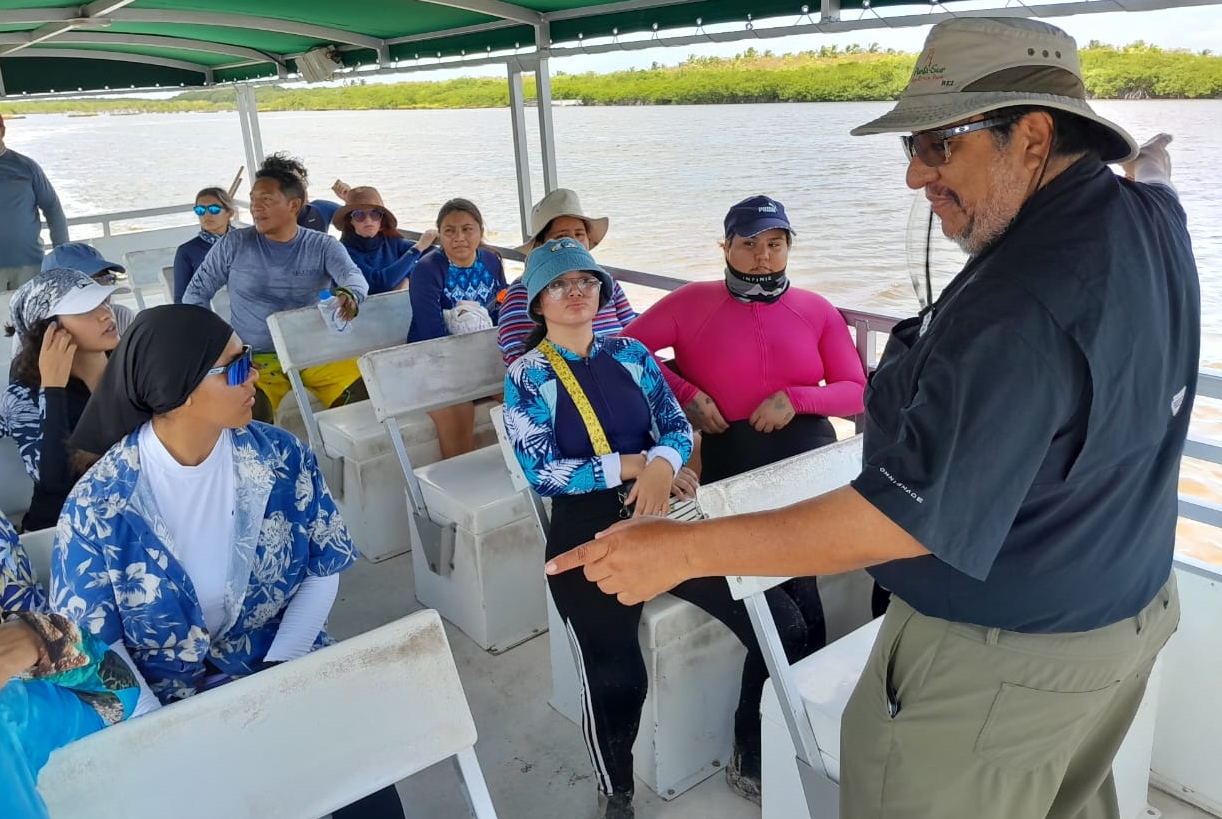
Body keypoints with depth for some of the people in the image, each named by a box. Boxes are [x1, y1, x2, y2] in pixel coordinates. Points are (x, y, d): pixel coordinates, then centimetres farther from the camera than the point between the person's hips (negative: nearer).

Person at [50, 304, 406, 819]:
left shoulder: (281, 456, -7)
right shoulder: (98, 504, -13)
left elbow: (323, 571, -1)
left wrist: (276, 674, -12)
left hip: (286, 674, 1)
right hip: (171, 707, -1)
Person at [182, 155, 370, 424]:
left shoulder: (323, 247, 3)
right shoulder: (234, 244, 4)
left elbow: (353, 275, -15)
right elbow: (197, 292, 10)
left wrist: (349, 294, -41)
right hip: (256, 358, -1)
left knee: (367, 390, -22)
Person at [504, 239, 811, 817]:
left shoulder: (630, 353, 15)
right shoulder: (526, 377, 4)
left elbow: (678, 427, 8)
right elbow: (542, 474, -5)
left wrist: (661, 464, -15)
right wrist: (630, 465, -9)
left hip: (662, 512, 4)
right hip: (587, 530, -3)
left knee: (784, 630, -11)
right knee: (615, 676, -26)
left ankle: (750, 763, 14)